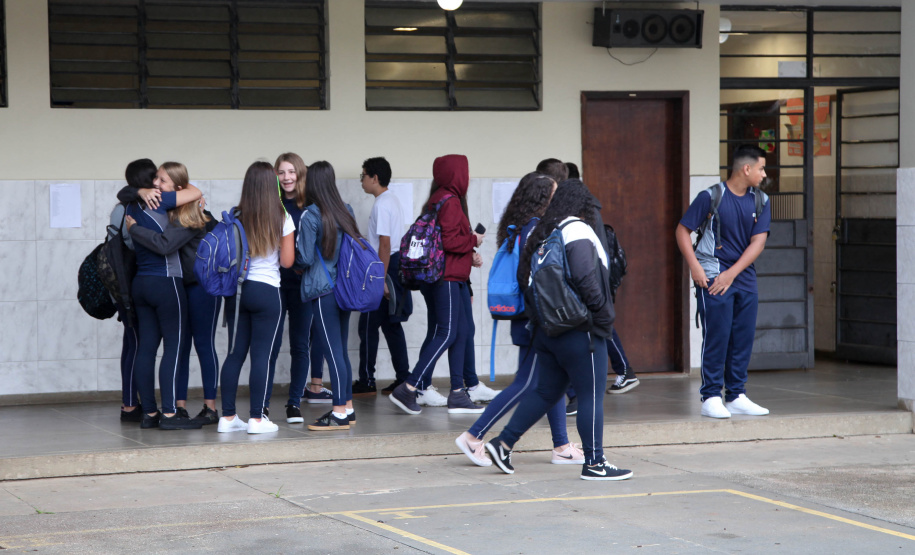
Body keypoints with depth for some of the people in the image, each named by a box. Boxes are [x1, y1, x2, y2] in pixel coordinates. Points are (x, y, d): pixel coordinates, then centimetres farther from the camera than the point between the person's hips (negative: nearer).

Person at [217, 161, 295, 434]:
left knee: (235, 353, 10)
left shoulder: (236, 218, 1)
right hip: (267, 292, -4)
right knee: (262, 355, 0)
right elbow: (287, 261, -5)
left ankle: (228, 416, 12)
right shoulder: (282, 219, -7)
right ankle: (256, 419, 1)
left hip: (237, 289, 4)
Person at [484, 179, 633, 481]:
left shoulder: (540, 233, 12)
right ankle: (594, 463, 1)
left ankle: (503, 443, 13)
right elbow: (586, 280, -21)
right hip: (579, 330, -8)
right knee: (591, 395, -2)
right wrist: (603, 314, -11)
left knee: (547, 391, 16)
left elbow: (524, 277, 15)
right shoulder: (578, 231, -13)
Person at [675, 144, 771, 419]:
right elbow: (682, 231, -4)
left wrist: (731, 274, -10)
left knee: (743, 337, 6)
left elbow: (758, 242, 0)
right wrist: (694, 267, -14)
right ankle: (711, 398, -1)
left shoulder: (759, 201, 6)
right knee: (717, 336, -6)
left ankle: (736, 396, 14)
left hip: (744, 275, 5)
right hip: (713, 274, -5)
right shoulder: (711, 196, -7)